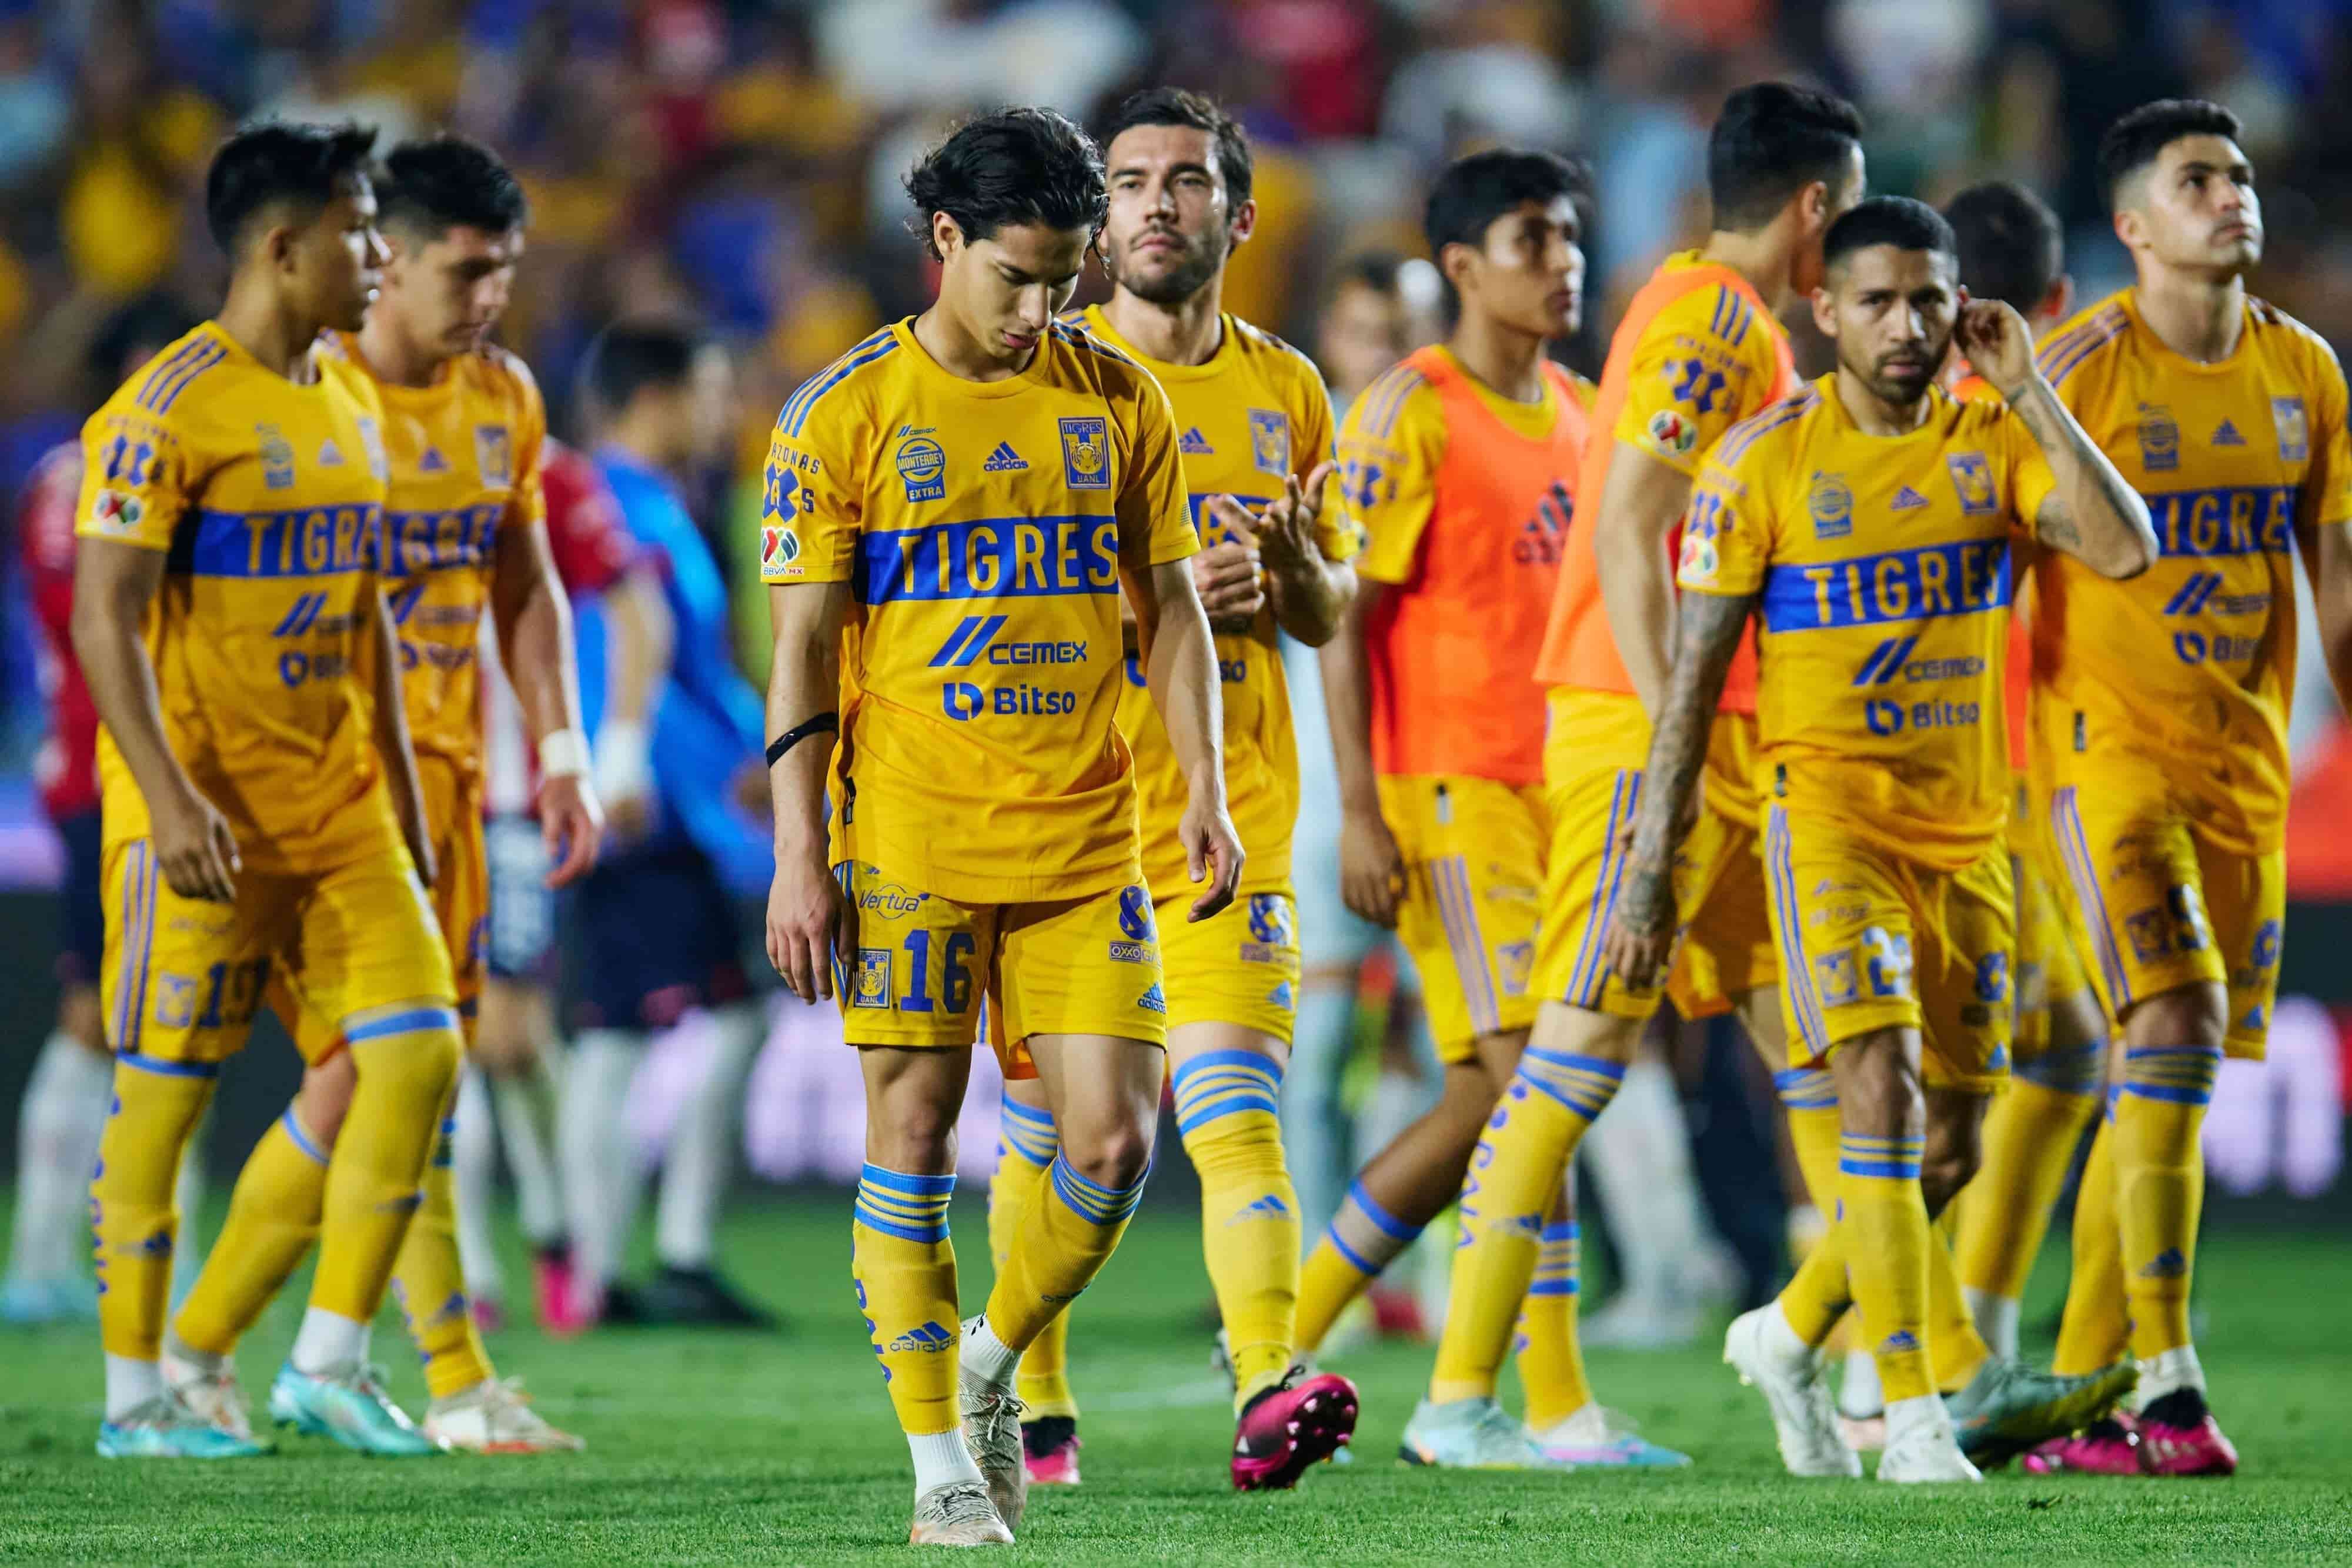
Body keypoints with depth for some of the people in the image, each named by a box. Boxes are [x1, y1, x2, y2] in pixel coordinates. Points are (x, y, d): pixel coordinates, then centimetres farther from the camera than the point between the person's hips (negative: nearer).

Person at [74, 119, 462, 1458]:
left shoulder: (350, 403, 13)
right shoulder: (171, 410, -12)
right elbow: (105, 619, -17)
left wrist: (404, 797, 19)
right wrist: (169, 798, -25)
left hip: (338, 802, 7)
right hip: (207, 814, -7)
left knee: (420, 1044, -3)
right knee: (166, 1092, -1)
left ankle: (327, 1362, 4)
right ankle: (137, 1397, 8)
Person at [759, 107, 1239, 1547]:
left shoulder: (1118, 401, 7)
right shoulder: (849, 415, -2)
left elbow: (1169, 607, 14)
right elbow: (805, 644, -1)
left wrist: (1206, 793, 5)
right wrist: (799, 859, -6)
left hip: (1086, 839, 3)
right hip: (911, 836, -3)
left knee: (1113, 1139, -5)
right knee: (915, 1128, 0)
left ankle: (993, 1361, 21)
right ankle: (940, 1464, 8)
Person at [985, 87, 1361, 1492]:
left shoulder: (1286, 392, 11)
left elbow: (1329, 615, 17)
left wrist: (1288, 565, -7)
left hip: (1232, 806, 1)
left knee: (1236, 1112, -14)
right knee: (1049, 1125, 5)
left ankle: (1268, 1392, -27)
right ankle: (1032, 1405, 20)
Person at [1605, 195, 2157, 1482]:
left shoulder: (1994, 442, 3)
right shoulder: (1766, 460, -5)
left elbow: (2126, 551, -14)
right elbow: (1694, 673, -3)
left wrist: (2029, 391, -13)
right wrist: (1649, 872, -6)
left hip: (1966, 829, 4)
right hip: (1827, 809, -4)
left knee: (1946, 1134, 9)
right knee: (1880, 1094, -19)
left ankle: (1790, 1335, 32)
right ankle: (1912, 1419, -18)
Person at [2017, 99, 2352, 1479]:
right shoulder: (2079, 365, -8)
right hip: (2110, 743, -6)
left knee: (2169, 1072, 6)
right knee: (2174, 1027, -19)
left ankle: (2085, 1390, 13)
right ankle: (2166, 1385, -19)